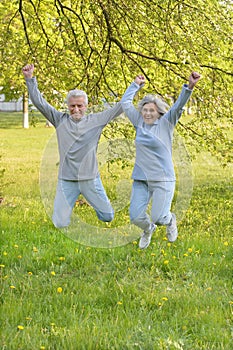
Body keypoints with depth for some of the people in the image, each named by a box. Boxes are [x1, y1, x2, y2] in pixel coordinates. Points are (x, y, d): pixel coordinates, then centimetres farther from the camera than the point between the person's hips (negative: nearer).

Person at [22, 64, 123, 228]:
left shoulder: (96, 120, 2)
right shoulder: (60, 120, 3)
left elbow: (119, 108, 5)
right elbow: (40, 102, 1)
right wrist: (30, 79, -5)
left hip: (90, 179, 0)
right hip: (66, 180, 0)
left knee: (108, 216, 6)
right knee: (60, 224, -2)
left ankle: (98, 204, 44)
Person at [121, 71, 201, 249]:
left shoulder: (166, 123, -3)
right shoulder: (139, 123, 7)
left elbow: (179, 105, -17)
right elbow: (126, 103, 17)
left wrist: (190, 86, -32)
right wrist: (136, 84, 23)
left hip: (163, 180, -4)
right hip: (141, 179, 4)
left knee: (158, 218, -8)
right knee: (136, 217, -4)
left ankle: (170, 220, 31)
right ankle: (148, 229, 33)